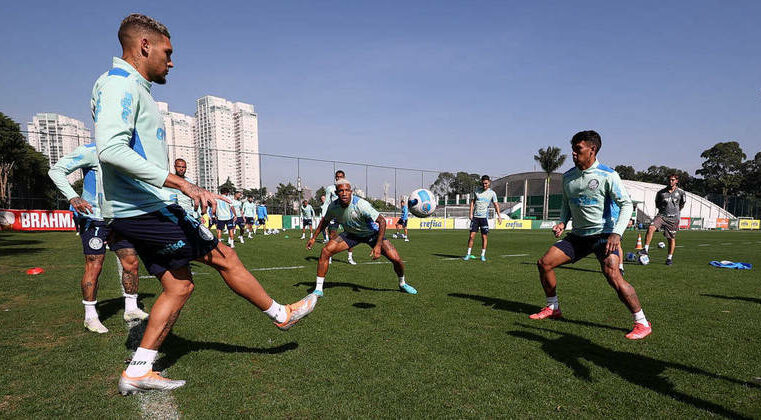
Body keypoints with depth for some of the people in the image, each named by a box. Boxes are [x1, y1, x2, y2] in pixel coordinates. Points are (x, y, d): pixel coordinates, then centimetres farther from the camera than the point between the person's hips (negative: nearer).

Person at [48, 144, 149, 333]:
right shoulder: (90, 152, -9)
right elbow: (56, 170, -11)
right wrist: (73, 197, -24)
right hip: (94, 219, -6)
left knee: (131, 262, 2)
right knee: (94, 267, -3)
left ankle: (131, 309, 14)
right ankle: (90, 317, 12)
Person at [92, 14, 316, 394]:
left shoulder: (130, 88, 21)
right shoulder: (120, 84, -11)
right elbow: (110, 149, -27)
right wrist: (181, 183, -31)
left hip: (135, 213, 10)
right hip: (147, 209, -10)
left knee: (178, 286, 11)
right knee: (224, 257, 0)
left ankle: (137, 373, 17)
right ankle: (281, 314, 16)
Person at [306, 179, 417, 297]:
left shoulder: (360, 204, -33)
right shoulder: (333, 206, -18)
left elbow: (382, 221, -30)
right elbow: (325, 221, 5)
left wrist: (378, 245, -34)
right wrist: (314, 237, 8)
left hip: (372, 233, -3)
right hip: (350, 234, 3)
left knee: (395, 258, -15)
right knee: (326, 251, -18)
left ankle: (402, 284, 19)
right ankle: (318, 289, -5)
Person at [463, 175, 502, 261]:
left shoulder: (492, 193, 2)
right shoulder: (477, 190, 5)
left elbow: (496, 204, 0)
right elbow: (472, 202, 10)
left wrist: (499, 216, -12)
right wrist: (471, 214, 0)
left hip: (484, 217, -1)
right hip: (475, 216, 1)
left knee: (484, 236, 0)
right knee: (471, 235, -3)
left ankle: (483, 255, 11)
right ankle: (468, 254, 6)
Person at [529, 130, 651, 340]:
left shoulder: (607, 175, -11)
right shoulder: (568, 177, 7)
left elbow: (626, 204, -12)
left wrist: (617, 233, -24)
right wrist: (562, 222, 0)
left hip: (604, 234, -6)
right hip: (579, 235, 6)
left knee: (612, 276, -25)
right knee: (544, 263, -1)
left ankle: (642, 323, -5)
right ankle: (553, 308, 18)